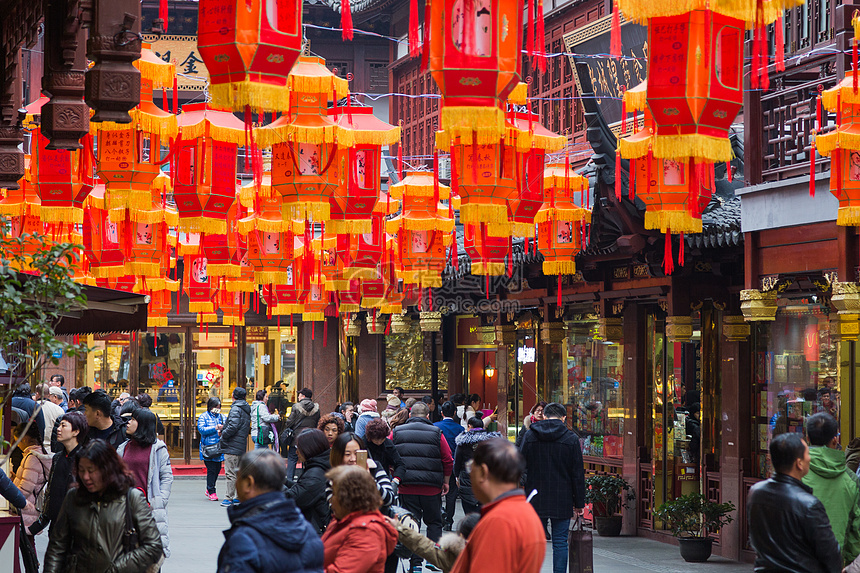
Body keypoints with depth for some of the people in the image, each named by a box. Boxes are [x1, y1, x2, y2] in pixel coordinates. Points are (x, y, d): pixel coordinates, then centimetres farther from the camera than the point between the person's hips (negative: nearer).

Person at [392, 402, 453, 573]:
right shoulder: (436, 433, -2)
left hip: (406, 487, 1)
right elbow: (448, 460, -1)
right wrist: (445, 481, 12)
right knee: (434, 522, 15)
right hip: (431, 488, -1)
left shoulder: (397, 432, 3)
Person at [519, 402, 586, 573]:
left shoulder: (530, 436, 1)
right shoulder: (571, 439, -3)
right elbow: (578, 474, -1)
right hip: (562, 501, -1)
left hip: (535, 501, 1)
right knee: (560, 542, 3)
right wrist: (579, 503, 5)